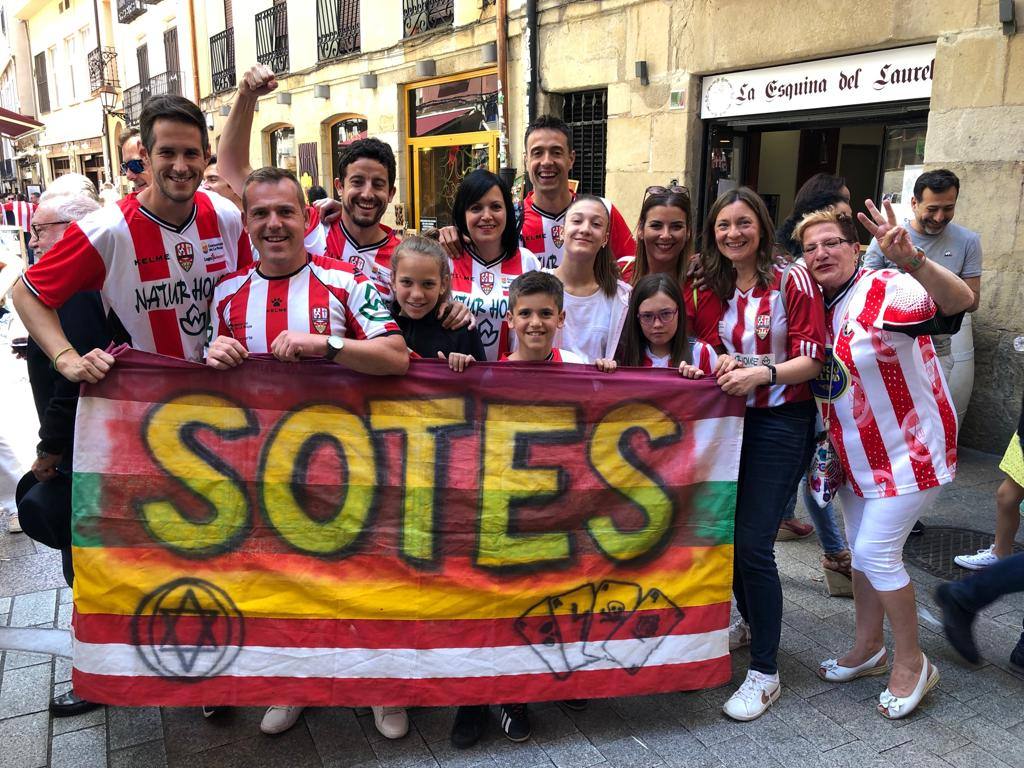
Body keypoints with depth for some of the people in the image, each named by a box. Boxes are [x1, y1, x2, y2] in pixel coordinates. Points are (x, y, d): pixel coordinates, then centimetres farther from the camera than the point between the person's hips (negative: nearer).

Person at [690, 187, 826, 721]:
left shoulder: (792, 281, -8)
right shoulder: (710, 289, 6)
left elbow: (811, 359, -10)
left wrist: (762, 373, -26)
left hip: (780, 423, -6)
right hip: (728, 417, 6)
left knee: (752, 544, -9)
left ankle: (765, 672, 6)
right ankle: (751, 621, 41)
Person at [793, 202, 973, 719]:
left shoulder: (886, 291, -22)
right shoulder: (820, 306, 3)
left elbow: (959, 300, -40)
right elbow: (811, 370, 15)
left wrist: (911, 260, -57)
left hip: (908, 449, -8)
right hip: (859, 455, 8)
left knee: (876, 550, -6)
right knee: (864, 551, 16)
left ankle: (911, 663, 15)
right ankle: (867, 650, 33)